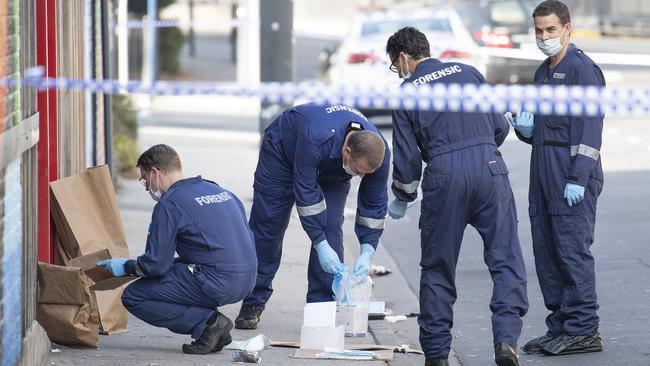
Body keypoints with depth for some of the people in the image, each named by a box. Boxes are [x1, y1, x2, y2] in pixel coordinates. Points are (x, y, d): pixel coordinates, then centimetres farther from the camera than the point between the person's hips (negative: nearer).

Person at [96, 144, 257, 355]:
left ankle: (209, 323, -5)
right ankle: (214, 327, 13)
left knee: (132, 297, 1)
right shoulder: (219, 190, 17)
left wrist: (125, 267, 12)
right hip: (247, 280, 8)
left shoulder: (169, 204, -7)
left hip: (217, 284, -8)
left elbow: (156, 264, -9)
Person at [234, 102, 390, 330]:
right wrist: (321, 245, -39)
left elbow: (375, 204, -19)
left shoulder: (379, 153, -31)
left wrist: (367, 252, -26)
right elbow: (305, 191, -39)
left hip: (332, 173, 3)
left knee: (331, 231, -12)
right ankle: (253, 305, 8)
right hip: (283, 153, -3)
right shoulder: (316, 138, -46)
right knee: (267, 228, -2)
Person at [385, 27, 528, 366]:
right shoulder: (468, 72, 15)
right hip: (490, 170, 1)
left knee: (438, 268, 10)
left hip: (444, 177, -1)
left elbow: (407, 154, 6)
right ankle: (506, 338, -15)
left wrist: (402, 199, 22)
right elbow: (500, 126, 13)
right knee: (506, 259, 1)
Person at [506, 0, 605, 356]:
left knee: (573, 250, -8)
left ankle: (583, 330, -4)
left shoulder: (583, 68, -9)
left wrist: (578, 178, -21)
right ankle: (560, 326, 16)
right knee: (547, 253, 9)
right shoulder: (543, 72, 18)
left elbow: (590, 127, -16)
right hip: (544, 178, 9)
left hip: (573, 179, -9)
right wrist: (525, 126, 3)